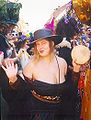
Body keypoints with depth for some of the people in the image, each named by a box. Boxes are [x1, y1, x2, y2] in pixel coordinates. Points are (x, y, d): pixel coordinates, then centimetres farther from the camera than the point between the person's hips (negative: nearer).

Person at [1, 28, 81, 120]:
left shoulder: (62, 62, -7)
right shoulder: (32, 65, -15)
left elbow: (69, 88, 2)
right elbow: (23, 91, -11)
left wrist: (76, 69, -8)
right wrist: (13, 79, -27)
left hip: (60, 110, 4)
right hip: (37, 111, -3)